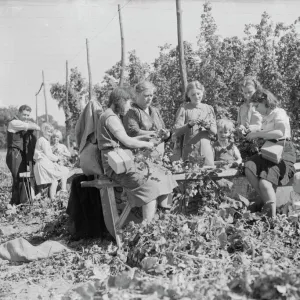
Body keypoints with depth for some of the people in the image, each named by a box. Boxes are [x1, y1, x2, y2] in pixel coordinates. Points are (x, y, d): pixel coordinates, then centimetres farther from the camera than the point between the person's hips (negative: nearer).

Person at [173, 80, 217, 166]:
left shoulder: (209, 109, 11)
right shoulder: (184, 109, 2)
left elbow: (214, 131, 7)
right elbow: (177, 132, -5)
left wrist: (208, 126, -13)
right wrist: (189, 125, -20)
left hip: (206, 149, 3)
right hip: (190, 150, -2)